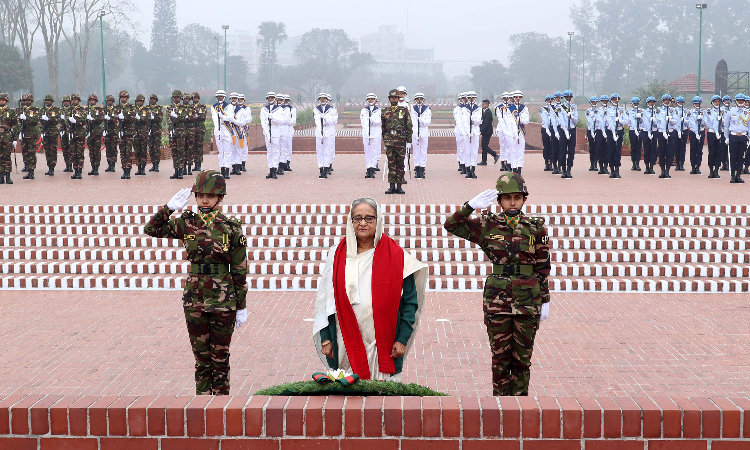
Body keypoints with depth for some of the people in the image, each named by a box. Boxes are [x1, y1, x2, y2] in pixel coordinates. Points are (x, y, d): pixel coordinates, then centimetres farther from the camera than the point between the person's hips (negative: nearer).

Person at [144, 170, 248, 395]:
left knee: (220, 356, 6)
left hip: (223, 300, -3)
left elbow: (239, 270, -3)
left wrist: (241, 306, -2)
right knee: (201, 356, 9)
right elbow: (151, 229, 5)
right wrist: (170, 207, -8)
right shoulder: (187, 223, 3)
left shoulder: (231, 227, -5)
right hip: (194, 299, 3)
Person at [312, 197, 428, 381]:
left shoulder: (395, 256, 1)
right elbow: (324, 300, 9)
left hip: (383, 344, -1)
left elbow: (410, 300, 2)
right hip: (347, 344, 1)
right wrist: (326, 338, 3)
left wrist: (402, 339, -5)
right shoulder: (337, 255, 7)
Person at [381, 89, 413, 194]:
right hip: (390, 141, 1)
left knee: (400, 164, 2)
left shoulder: (404, 111, 4)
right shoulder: (385, 112, 9)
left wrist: (409, 141, 0)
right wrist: (384, 140, 15)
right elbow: (383, 127, 18)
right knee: (391, 163, 0)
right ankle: (392, 186, 3)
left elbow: (409, 126, 4)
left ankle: (399, 186, 7)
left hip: (401, 141, -1)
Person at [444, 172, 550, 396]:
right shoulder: (488, 226, 1)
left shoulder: (536, 228, 2)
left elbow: (543, 268, 5)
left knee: (522, 358, 7)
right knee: (500, 357, 5)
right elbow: (451, 225, -3)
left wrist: (545, 301, 4)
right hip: (497, 300, 0)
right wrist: (472, 205, -15)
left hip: (527, 301, 0)